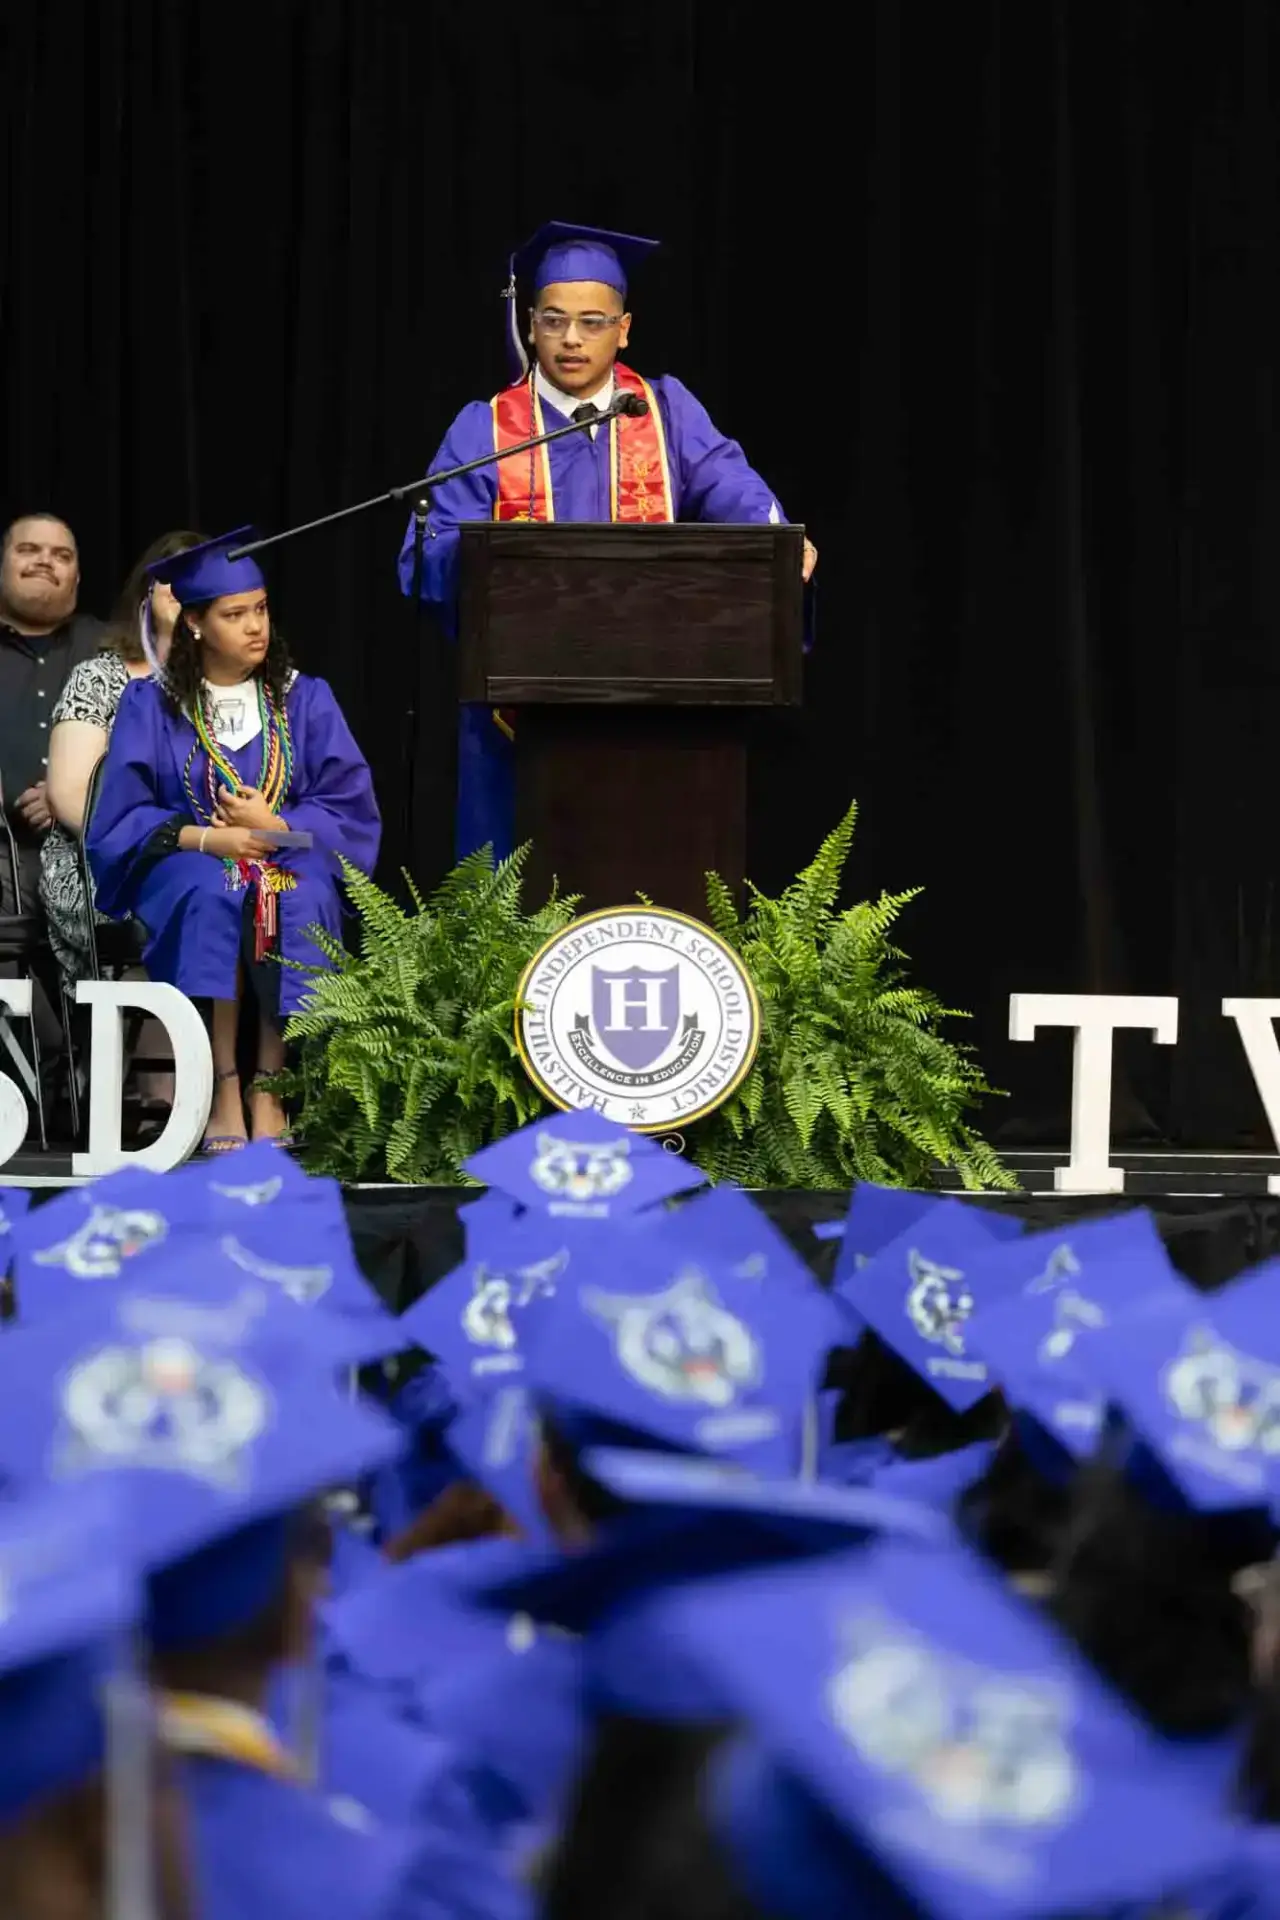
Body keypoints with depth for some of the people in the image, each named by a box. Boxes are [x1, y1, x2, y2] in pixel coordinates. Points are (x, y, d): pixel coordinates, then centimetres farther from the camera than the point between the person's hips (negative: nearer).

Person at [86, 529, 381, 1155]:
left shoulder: (305, 700, 6)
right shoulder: (151, 705, 3)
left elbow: (348, 805, 1)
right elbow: (123, 817, -3)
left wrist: (273, 826, -16)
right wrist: (204, 837, -19)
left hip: (289, 856, 1)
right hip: (188, 863, -1)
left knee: (299, 903, -36)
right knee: (211, 897, -38)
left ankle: (268, 1086, -28)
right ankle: (224, 1088, -34)